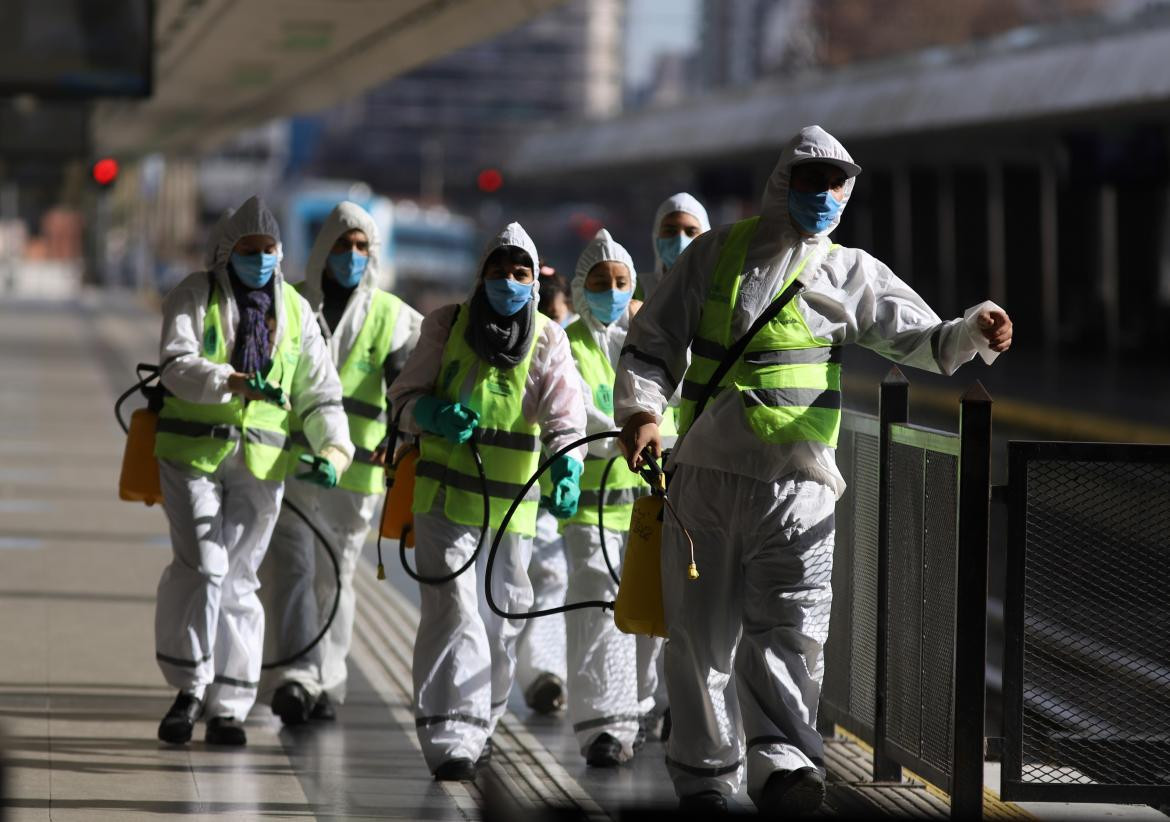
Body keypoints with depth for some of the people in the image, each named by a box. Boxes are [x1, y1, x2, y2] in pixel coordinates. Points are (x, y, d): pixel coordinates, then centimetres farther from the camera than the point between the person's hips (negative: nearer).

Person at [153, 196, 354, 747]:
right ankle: (189, 686, -1)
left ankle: (228, 707, 9)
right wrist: (237, 383, -32)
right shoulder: (195, 296, 0)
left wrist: (333, 448, -6)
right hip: (193, 450, -3)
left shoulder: (294, 310, 11)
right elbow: (178, 366, -15)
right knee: (202, 566, -14)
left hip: (261, 462, 3)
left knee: (239, 579, 4)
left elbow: (319, 392, 11)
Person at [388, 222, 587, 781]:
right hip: (445, 493, -2)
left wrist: (567, 464, -32)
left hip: (512, 500, 2)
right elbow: (406, 395, 3)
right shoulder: (446, 325, 0)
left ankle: (480, 724, 33)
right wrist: (433, 412, -21)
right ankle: (449, 739, -19)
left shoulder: (548, 340, 1)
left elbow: (563, 410, -12)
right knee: (453, 609, -15)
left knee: (503, 617, 13)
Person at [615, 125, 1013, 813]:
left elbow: (926, 342, 4)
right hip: (706, 474, 1)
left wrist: (975, 332, -18)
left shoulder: (852, 275, 9)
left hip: (798, 484, -1)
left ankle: (782, 765, -25)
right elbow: (653, 345, 12)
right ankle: (704, 776, 16)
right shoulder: (715, 254, 9)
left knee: (787, 632, -15)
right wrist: (641, 410, -6)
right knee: (701, 637, 6)